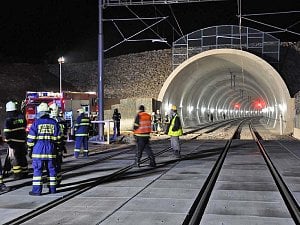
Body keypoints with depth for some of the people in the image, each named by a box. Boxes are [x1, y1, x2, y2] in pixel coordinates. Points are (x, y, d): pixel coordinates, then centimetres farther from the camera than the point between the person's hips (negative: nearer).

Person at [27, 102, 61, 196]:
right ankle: (52, 189, 15)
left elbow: (31, 138, -4)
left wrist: (29, 150, 5)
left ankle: (37, 190, -2)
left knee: (37, 169, 0)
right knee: (51, 169, 10)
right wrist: (57, 149, 16)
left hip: (38, 150, -3)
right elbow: (58, 138, 7)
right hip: (51, 150, 3)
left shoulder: (36, 123, -5)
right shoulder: (54, 123, 5)